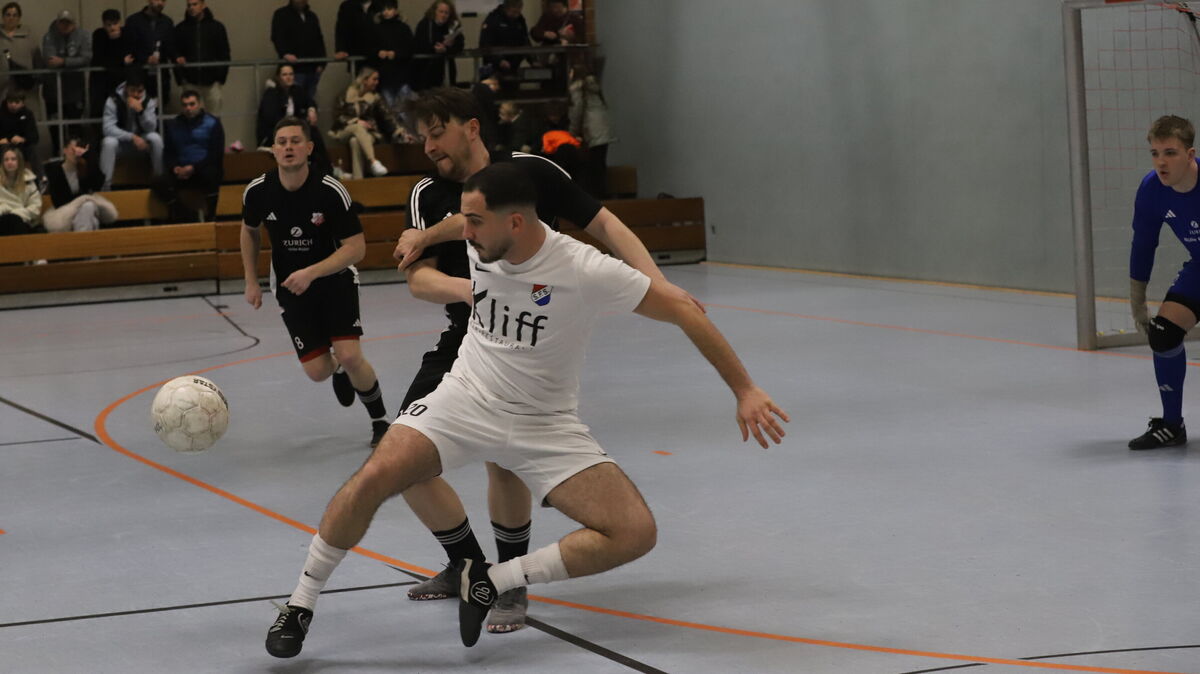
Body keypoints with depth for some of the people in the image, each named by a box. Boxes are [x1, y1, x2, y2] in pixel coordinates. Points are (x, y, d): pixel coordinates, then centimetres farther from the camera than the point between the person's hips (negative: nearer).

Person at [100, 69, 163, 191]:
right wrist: (132, 137, -34)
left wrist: (141, 110, -35)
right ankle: (106, 185, -30)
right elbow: (108, 128, -25)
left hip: (141, 140, 2)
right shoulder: (113, 101, -19)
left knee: (156, 138, -29)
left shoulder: (149, 100, -11)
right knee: (109, 142, -36)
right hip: (121, 140, -2)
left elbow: (151, 129, -18)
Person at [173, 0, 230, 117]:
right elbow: (175, 54, 7)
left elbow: (224, 54, 7)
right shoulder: (181, 29, 7)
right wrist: (181, 78, -3)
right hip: (190, 81, 0)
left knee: (214, 116, 0)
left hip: (211, 81, 0)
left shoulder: (217, 27, 6)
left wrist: (221, 77, -1)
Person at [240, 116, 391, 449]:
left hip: (336, 280, -3)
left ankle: (381, 421, 7)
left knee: (350, 357, -20)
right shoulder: (258, 191, -11)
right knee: (318, 370, -6)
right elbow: (249, 231, 11)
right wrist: (251, 281, 8)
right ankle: (339, 371, 35)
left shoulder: (330, 191, -22)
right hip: (291, 287, 3)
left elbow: (356, 247, -19)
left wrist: (311, 273, -30)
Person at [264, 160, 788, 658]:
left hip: (544, 425, -2)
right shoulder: (479, 241, -9)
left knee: (636, 533, -20)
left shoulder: (586, 272, -23)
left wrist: (745, 391, -13)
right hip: (466, 397, 2)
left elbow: (684, 311, -16)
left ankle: (489, 581, -7)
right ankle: (299, 606, -7)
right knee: (373, 479, -24)